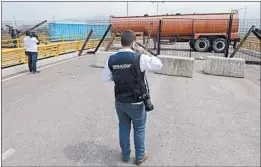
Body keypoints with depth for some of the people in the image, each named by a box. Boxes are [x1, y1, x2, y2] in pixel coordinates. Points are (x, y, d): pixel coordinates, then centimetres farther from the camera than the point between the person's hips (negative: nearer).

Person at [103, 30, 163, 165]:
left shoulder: (111, 59, -6)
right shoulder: (139, 58, -20)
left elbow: (105, 78, 5)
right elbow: (159, 65, -9)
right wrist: (143, 52, -4)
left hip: (119, 101, 4)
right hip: (136, 103, -4)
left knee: (123, 128, 22)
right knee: (139, 129, 17)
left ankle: (125, 154, 39)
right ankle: (140, 156, 34)